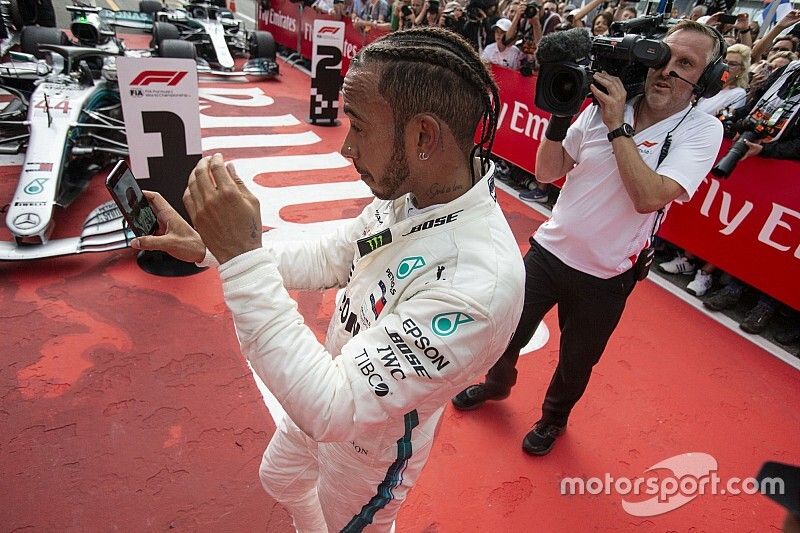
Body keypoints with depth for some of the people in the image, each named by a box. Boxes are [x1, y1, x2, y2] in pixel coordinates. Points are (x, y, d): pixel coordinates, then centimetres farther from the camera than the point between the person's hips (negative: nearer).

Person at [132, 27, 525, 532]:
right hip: (337, 390, 7)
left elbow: (329, 409, -39)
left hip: (375, 444, -7)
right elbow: (327, 259, -2)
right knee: (281, 478, 33)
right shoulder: (408, 194, -15)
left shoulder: (480, 283, -41)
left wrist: (243, 259, -40)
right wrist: (208, 245, -10)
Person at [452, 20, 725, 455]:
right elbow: (547, 172, -3)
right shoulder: (604, 106, -5)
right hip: (548, 251, 2)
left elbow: (650, 197, -27)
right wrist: (560, 112, -17)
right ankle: (497, 385, 51)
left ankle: (553, 418, 50)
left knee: (575, 364, 18)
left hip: (604, 278, -2)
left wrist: (617, 125, -24)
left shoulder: (702, 131, -11)